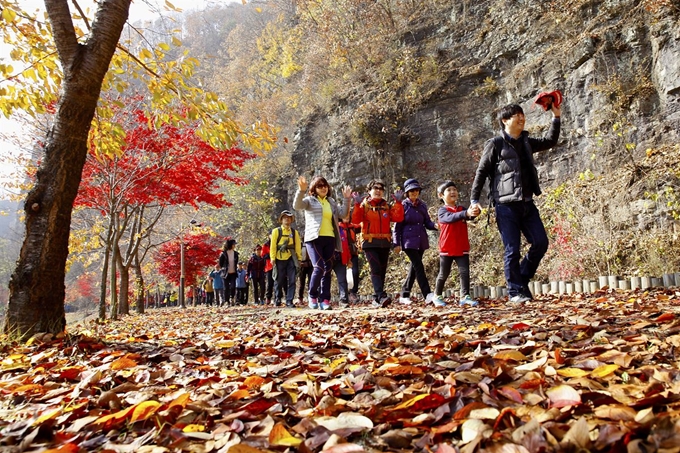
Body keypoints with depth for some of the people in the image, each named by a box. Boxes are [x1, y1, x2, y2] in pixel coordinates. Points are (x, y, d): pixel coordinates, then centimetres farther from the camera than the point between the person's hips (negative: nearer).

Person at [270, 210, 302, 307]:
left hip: (291, 259, 2)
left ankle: (289, 301, 0)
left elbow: (298, 246, 9)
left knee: (291, 280, -4)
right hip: (279, 259, -1)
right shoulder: (276, 231, 6)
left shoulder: (294, 232, 13)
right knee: (279, 280, 6)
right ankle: (278, 299, 23)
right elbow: (273, 245, 0)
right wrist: (273, 258, -7)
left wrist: (299, 258, 2)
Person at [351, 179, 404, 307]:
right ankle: (382, 296, -24)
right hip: (369, 243, -4)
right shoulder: (364, 205, 3)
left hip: (384, 243, 5)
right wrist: (357, 205, -21)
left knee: (382, 271, 7)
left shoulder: (387, 206, 12)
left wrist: (398, 203, -10)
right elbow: (355, 220, -12)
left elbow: (398, 218, -3)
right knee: (376, 269, -16)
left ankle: (376, 299, 16)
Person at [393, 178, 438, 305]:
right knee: (419, 266, -14)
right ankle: (428, 294, -17)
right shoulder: (403, 206, -2)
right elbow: (397, 226, -2)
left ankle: (404, 296, 19)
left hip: (421, 241, 6)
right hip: (409, 241, -6)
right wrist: (396, 243, -6)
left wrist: (435, 225, -10)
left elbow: (427, 222, 13)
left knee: (413, 268, 9)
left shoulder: (422, 205, 11)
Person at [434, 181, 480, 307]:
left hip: (462, 248, 3)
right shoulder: (442, 211, -5)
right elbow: (450, 218, -27)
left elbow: (469, 216, -14)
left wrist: (474, 212, -39)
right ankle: (437, 296, 24)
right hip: (447, 249, -3)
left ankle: (465, 296, -3)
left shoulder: (462, 209, 8)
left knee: (465, 272, -5)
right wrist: (466, 213, -44)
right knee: (444, 274, 8)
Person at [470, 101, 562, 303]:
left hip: (527, 203, 6)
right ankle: (515, 292, 7)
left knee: (541, 242, 1)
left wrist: (556, 117, 20)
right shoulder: (495, 144, -3)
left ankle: (522, 279, 20)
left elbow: (549, 141, 29)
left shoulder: (526, 142, 15)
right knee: (512, 250, -4)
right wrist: (474, 199, -9)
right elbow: (481, 172, -3)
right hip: (506, 206, -6)